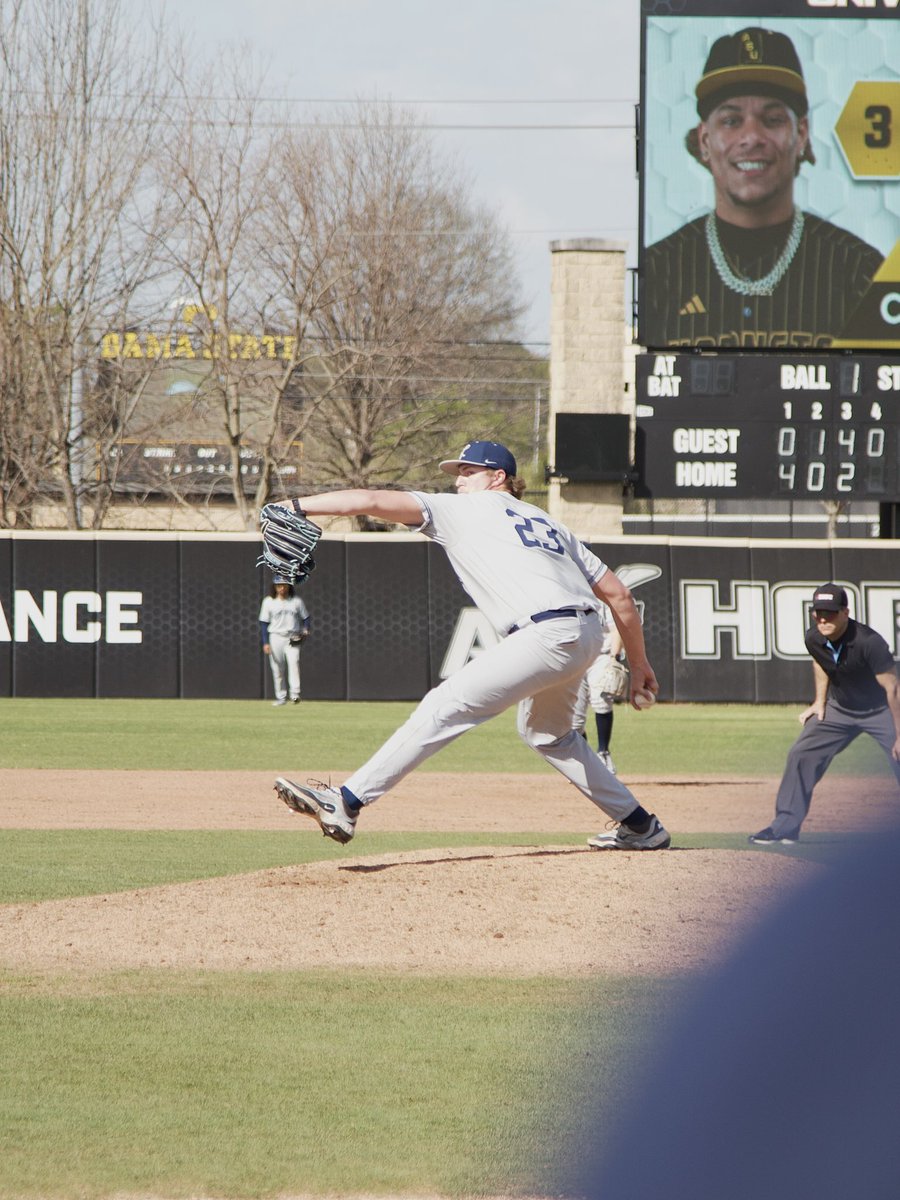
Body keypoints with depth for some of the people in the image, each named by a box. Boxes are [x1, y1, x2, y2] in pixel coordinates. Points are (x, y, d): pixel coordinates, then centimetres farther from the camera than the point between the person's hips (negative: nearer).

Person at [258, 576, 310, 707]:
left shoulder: (296, 601, 3)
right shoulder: (269, 601, 2)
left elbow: (305, 617, 11)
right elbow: (264, 623, 3)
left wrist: (305, 631, -9)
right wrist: (265, 643, -3)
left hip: (292, 638, -1)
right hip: (276, 637, 1)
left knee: (293, 663, -20)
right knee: (277, 669, 3)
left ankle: (295, 694, -24)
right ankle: (281, 696, 13)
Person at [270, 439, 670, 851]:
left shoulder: (463, 509, 9)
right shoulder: (546, 523, 28)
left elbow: (370, 501, -1)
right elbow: (617, 593, 24)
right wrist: (639, 663, 29)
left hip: (549, 635, -8)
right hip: (587, 636, 8)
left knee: (445, 708, -10)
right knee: (546, 733, 30)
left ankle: (346, 802, -17)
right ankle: (638, 825, 33)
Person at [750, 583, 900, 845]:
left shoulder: (868, 642, -33)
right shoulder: (814, 639, -15)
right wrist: (820, 702, 7)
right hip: (840, 709, 6)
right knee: (801, 755, 2)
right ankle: (786, 825, 12)